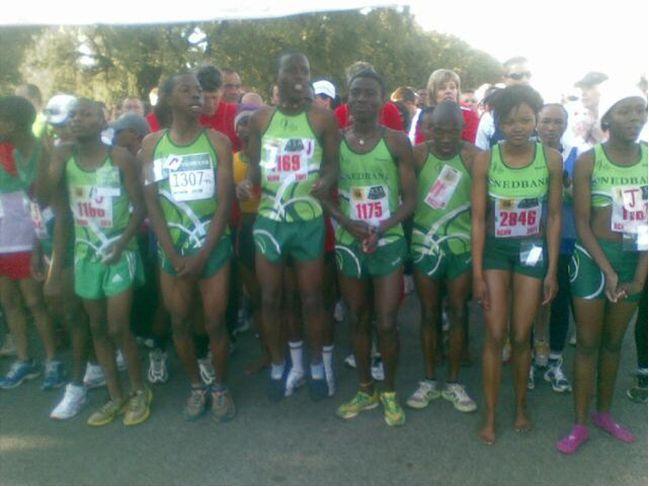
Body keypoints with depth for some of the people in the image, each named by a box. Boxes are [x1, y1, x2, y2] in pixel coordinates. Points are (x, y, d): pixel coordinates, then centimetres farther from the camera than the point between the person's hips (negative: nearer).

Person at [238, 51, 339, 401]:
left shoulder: (323, 118, -1)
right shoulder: (260, 119, 5)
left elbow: (333, 162, -2)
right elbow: (254, 165, 10)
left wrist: (325, 181, -23)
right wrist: (248, 182, -12)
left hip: (309, 218, -2)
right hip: (269, 218, 2)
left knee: (312, 298, 6)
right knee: (270, 297, 9)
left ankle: (319, 362, 28)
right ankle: (277, 365, 28)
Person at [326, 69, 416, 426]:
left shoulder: (397, 142, -4)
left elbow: (410, 199, -4)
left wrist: (380, 229, -18)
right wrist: (349, 224, -16)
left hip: (388, 242, -2)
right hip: (348, 243, 2)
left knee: (386, 323, -1)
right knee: (358, 320, 13)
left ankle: (389, 392, 21)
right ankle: (366, 390, 29)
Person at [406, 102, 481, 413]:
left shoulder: (473, 156, -7)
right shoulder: (418, 154, -6)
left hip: (461, 245, 0)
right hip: (424, 244, 0)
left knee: (458, 314, 8)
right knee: (429, 314, 10)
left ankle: (454, 383, 24)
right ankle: (429, 381, 25)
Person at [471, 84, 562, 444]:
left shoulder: (551, 159, -8)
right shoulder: (485, 160, -11)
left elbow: (554, 216, -1)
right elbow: (478, 218, -8)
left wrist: (552, 270, -2)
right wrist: (477, 274, -9)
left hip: (532, 251, 1)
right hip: (495, 249, -1)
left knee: (521, 337, 7)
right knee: (495, 336, 0)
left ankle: (521, 404, 30)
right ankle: (490, 414, 15)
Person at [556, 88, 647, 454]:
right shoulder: (589, 161, -7)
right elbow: (582, 222, -8)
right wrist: (607, 270, -14)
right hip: (593, 255, -3)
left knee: (614, 341, 15)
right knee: (588, 342, 4)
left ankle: (604, 413, 31)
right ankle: (581, 424, 15)